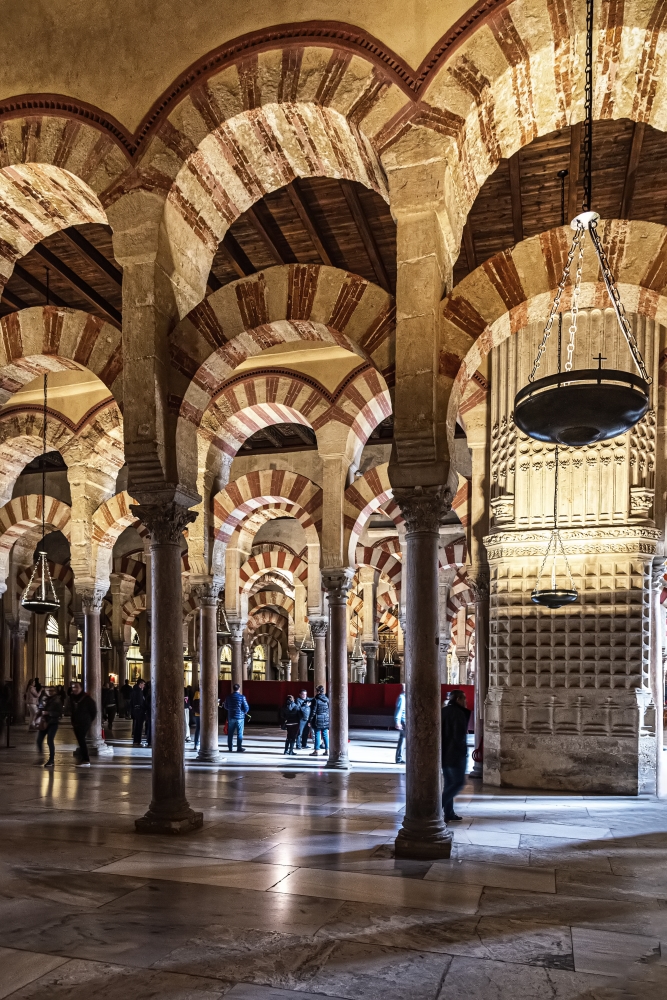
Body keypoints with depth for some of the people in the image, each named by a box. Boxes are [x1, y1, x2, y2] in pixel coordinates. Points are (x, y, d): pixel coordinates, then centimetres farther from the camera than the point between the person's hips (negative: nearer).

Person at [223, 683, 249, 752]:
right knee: (239, 733, 3)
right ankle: (239, 748, 4)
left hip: (231, 717, 4)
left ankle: (230, 748, 15)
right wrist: (245, 712, 13)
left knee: (230, 733, 11)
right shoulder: (242, 697, -11)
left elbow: (226, 706, 13)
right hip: (240, 717, -3)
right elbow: (246, 707, -9)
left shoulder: (228, 697, 1)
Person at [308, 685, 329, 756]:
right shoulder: (327, 699, 6)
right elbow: (329, 710, 11)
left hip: (318, 720, -5)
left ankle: (316, 751, 4)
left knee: (317, 735, 1)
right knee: (325, 735, 10)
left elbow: (313, 711, -11)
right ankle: (326, 750, 13)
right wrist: (328, 718, 19)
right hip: (326, 720, 5)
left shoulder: (315, 700, -12)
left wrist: (309, 721, -5)